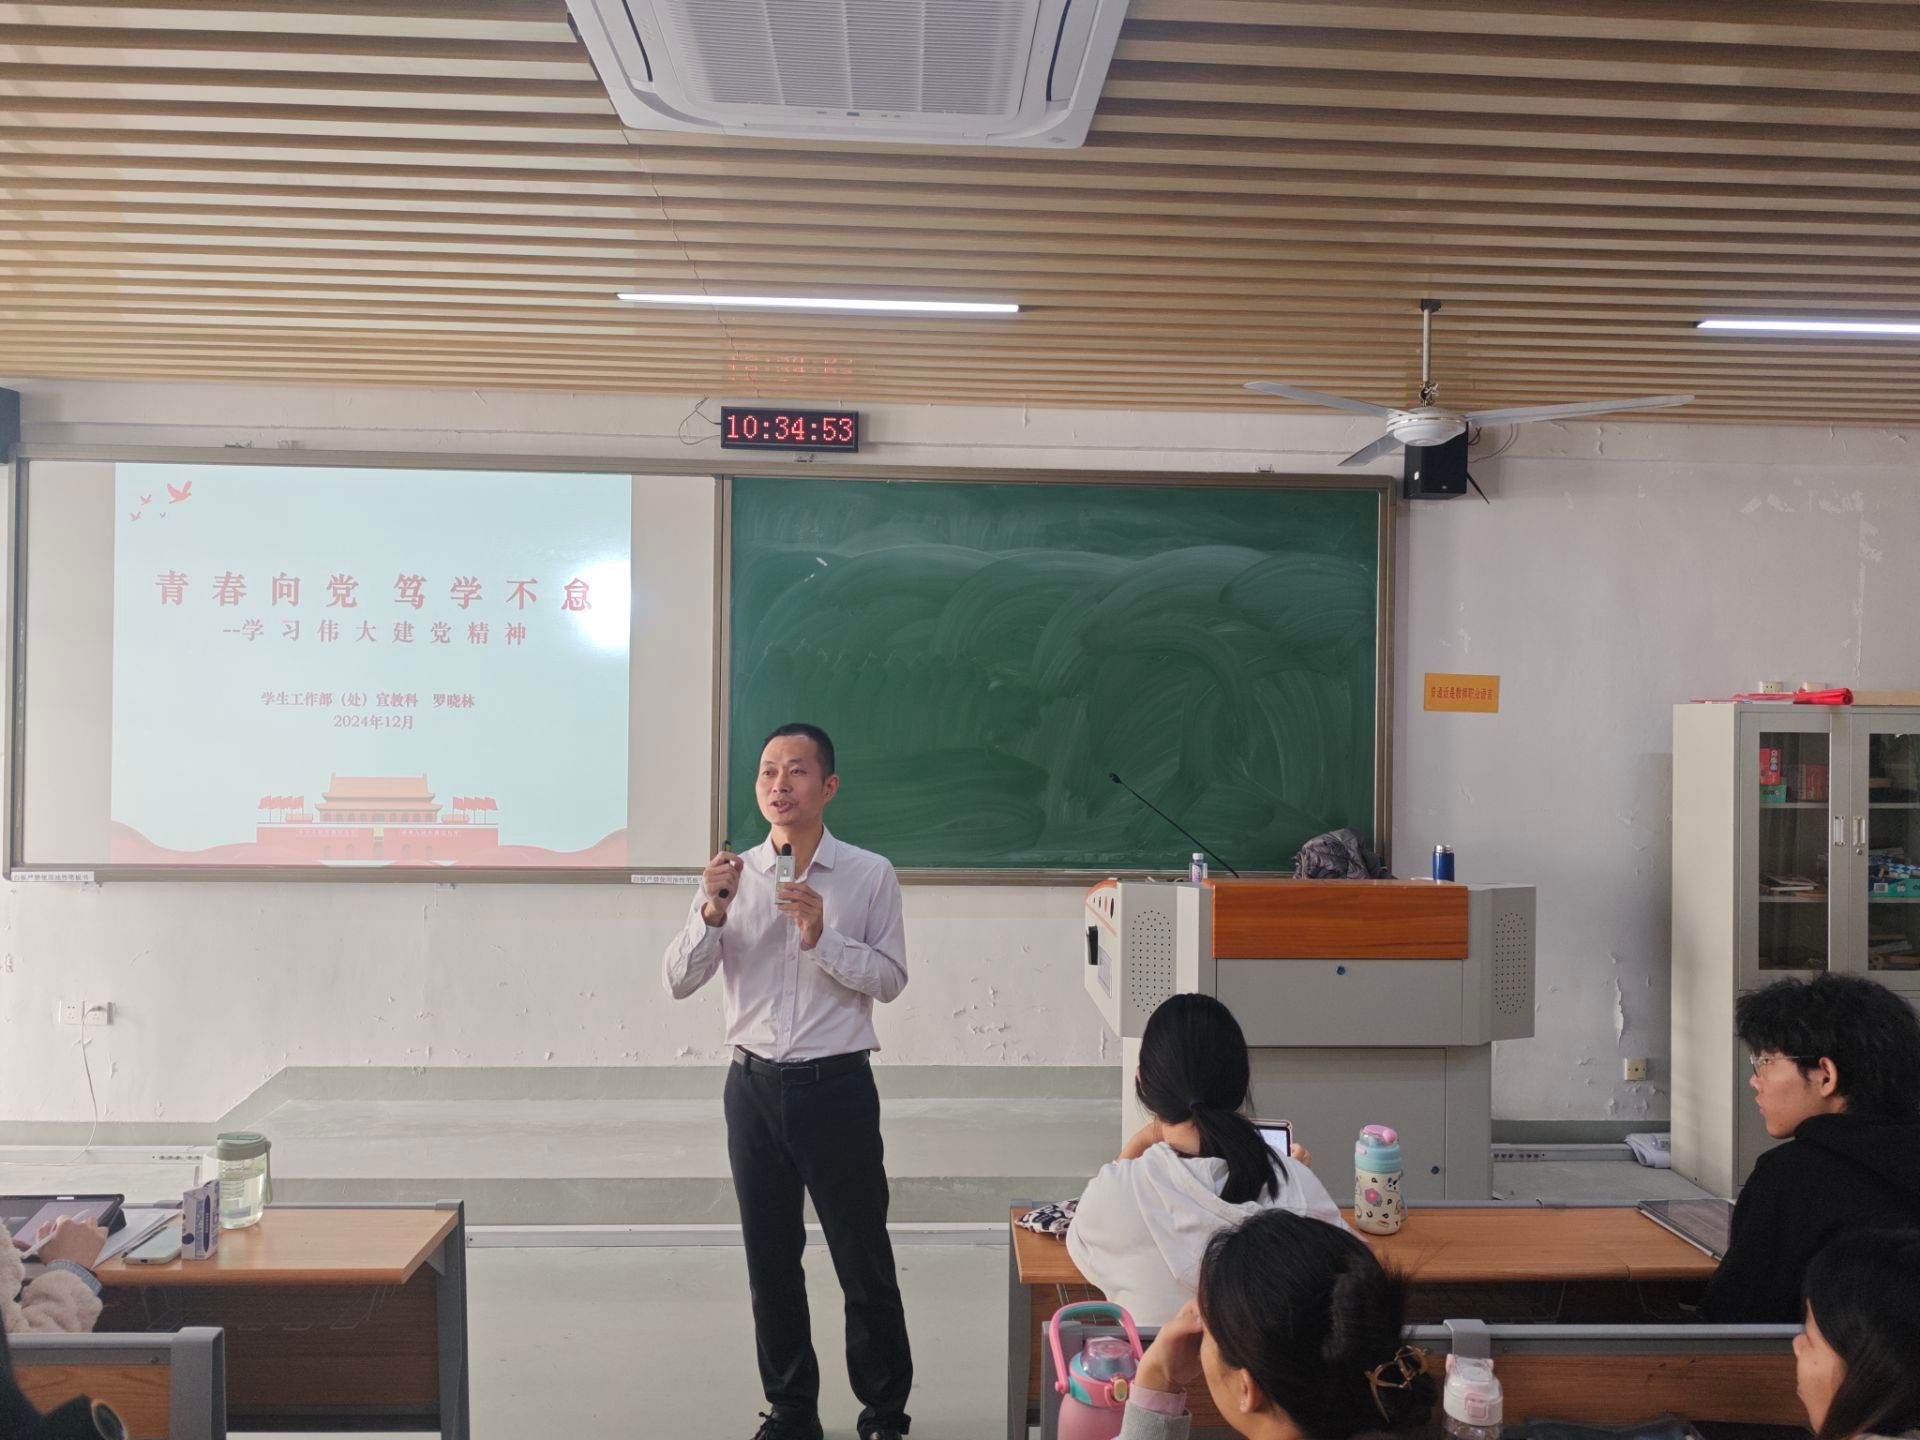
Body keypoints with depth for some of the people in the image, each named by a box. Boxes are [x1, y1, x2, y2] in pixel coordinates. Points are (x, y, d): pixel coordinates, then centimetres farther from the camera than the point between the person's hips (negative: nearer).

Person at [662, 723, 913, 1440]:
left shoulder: (870, 875, -4)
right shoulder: (733, 874, 3)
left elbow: (890, 978, -6)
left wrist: (822, 937, -19)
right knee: (770, 1261, 13)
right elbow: (680, 979, 0)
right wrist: (712, 911, -16)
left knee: (864, 1261, 5)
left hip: (836, 1087, -3)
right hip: (755, 1085, 3)